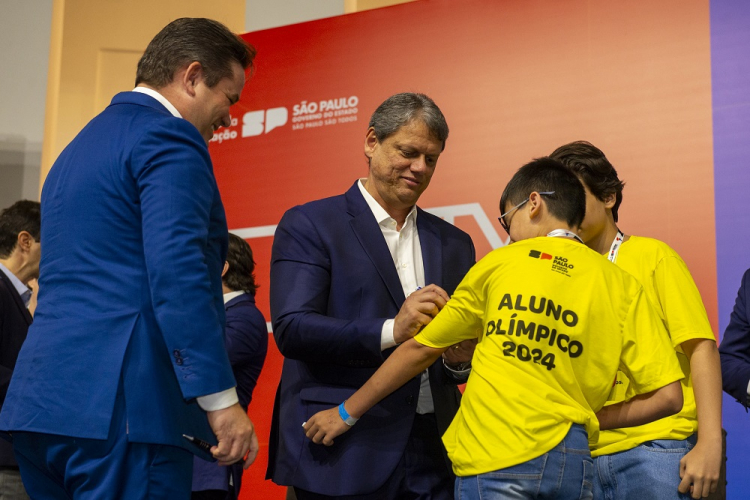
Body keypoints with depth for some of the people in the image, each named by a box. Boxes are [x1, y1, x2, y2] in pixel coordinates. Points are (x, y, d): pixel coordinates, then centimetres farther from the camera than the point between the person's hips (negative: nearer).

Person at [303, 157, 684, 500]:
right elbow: (667, 395, 1)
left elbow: (421, 349, 9)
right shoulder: (622, 287, 7)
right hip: (569, 459, 3)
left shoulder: (500, 264, 3)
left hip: (490, 460, -2)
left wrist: (346, 413, 18)